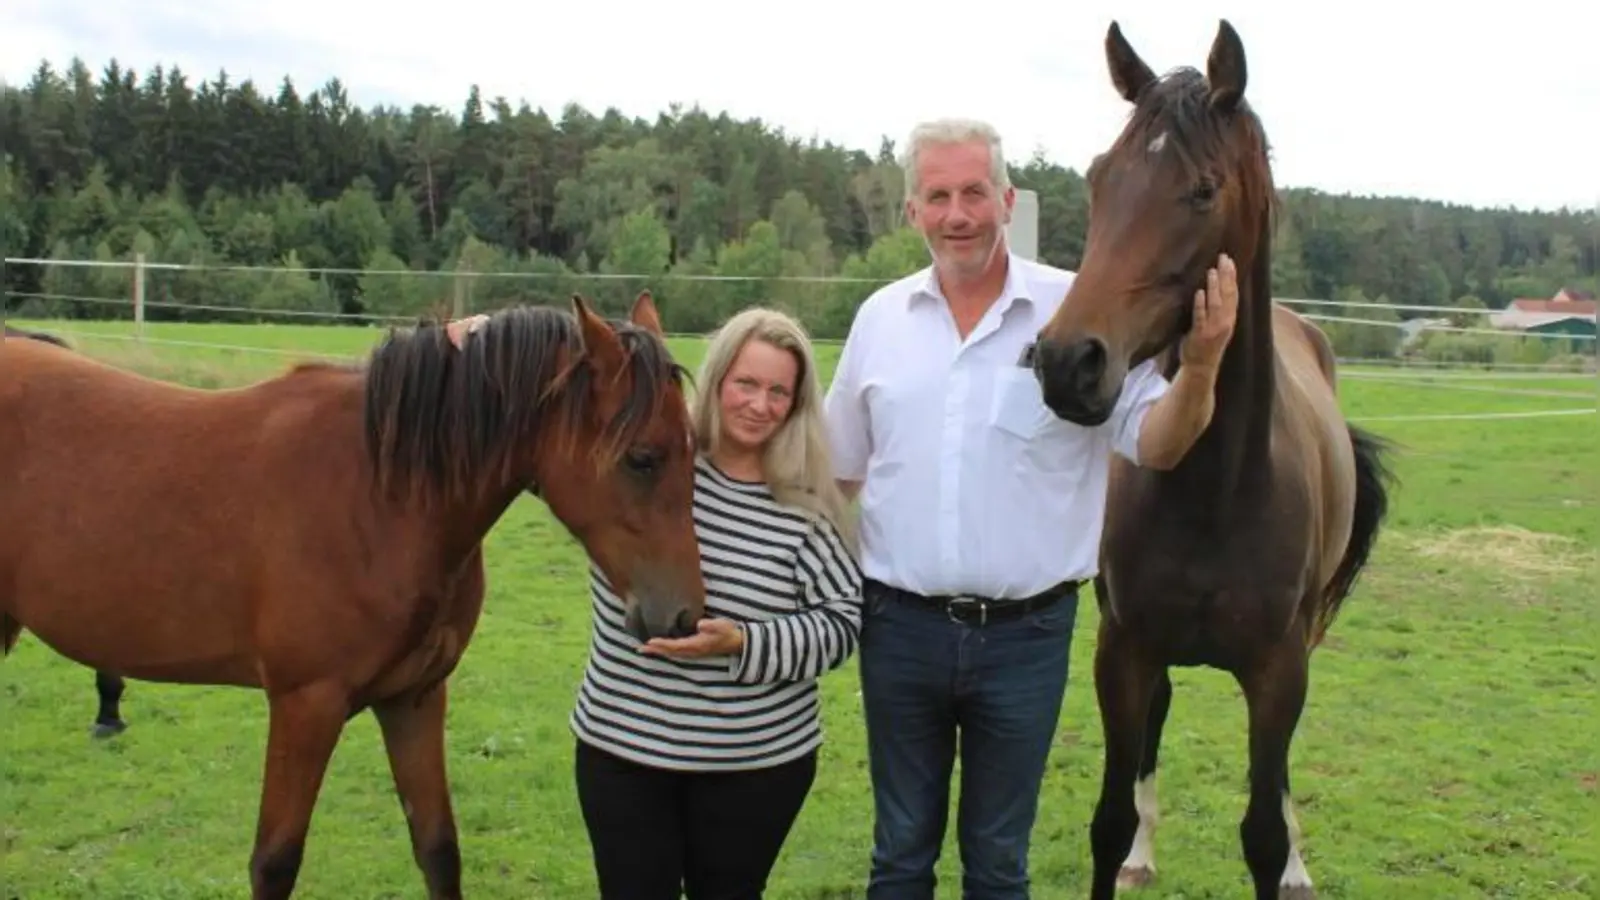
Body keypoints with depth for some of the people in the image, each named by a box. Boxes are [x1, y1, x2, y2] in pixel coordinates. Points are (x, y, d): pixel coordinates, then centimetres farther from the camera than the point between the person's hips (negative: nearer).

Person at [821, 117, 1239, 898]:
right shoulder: (880, 316, 3)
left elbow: (1155, 445, -7)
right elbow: (837, 468, 11)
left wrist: (1199, 367, -26)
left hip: (1025, 635, -2)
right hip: (900, 628, 2)